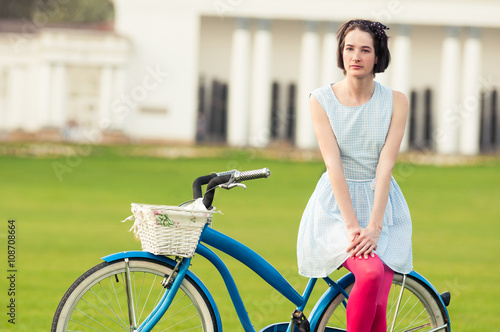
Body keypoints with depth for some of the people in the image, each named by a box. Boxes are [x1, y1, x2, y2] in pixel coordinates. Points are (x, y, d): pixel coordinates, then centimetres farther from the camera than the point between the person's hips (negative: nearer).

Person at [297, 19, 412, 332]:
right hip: (337, 206, -1)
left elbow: (385, 165, -10)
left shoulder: (396, 101, -2)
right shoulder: (321, 100, -3)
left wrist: (373, 227, -19)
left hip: (382, 206, 2)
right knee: (371, 273, -31)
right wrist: (352, 226, -20)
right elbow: (333, 163, -12)